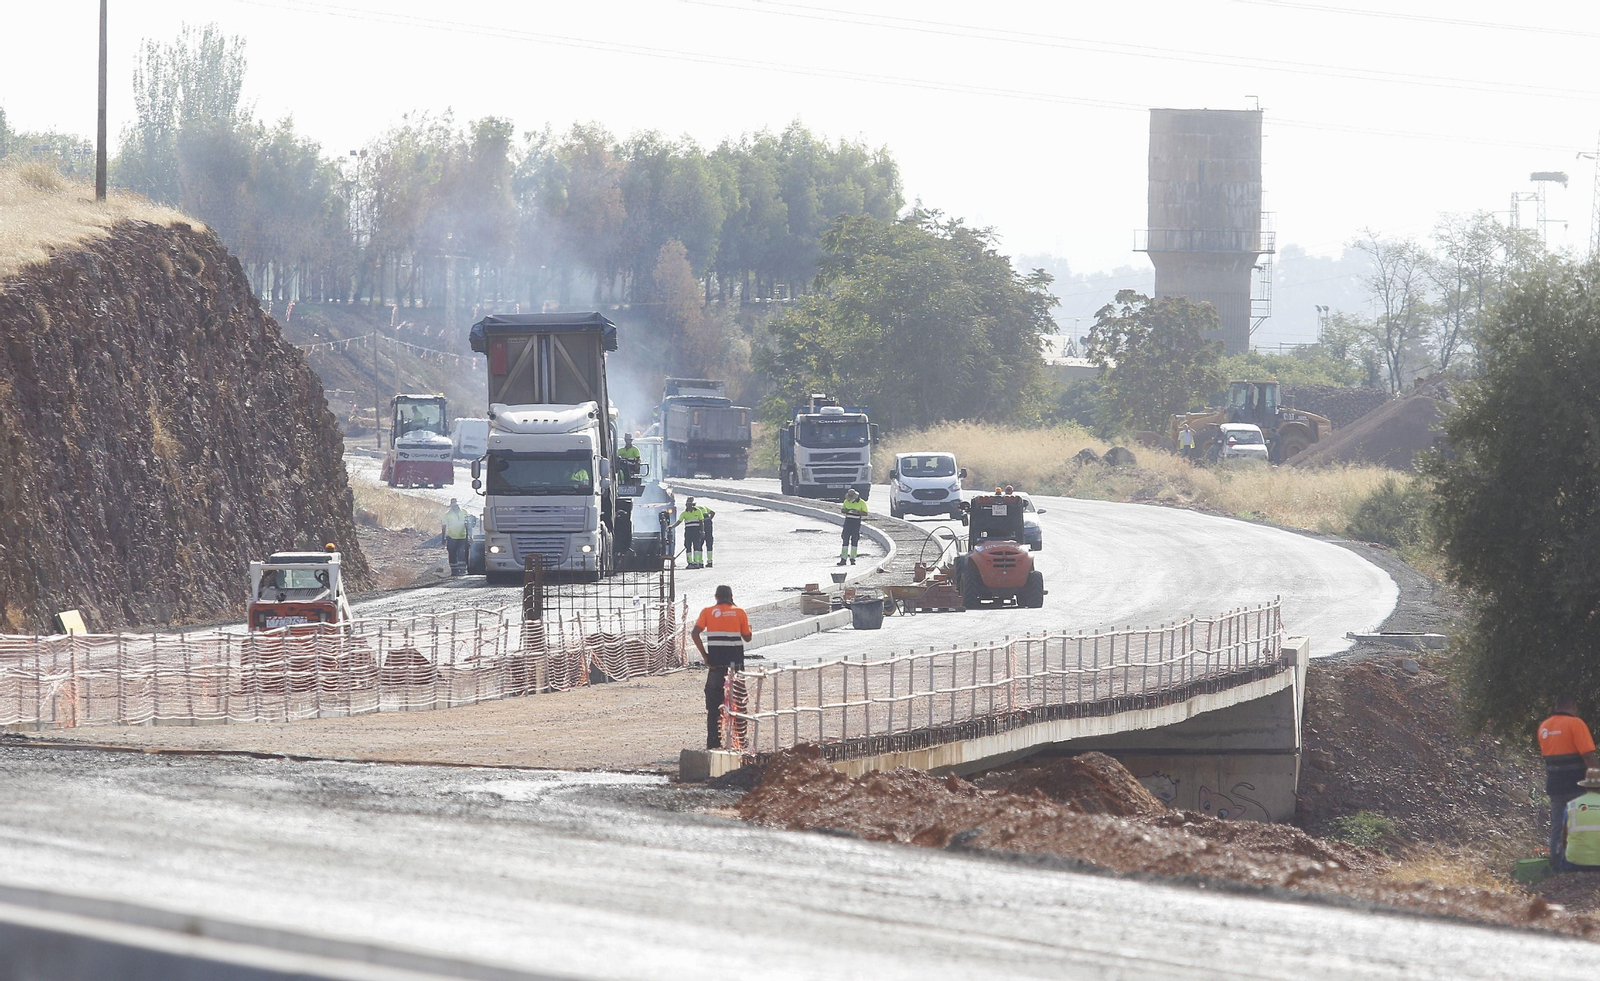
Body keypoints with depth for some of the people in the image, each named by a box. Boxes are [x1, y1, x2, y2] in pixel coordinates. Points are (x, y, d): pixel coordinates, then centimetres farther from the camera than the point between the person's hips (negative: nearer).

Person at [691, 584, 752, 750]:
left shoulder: (708, 612, 2)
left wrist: (705, 656, -4)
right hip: (736, 661, 0)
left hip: (716, 662, 0)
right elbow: (747, 637, 9)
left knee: (713, 701, 6)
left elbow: (695, 633, -9)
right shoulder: (739, 613, 2)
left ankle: (713, 741, 2)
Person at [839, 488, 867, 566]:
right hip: (848, 521, 3)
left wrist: (858, 512, -23)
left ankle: (852, 558, 9)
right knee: (845, 540, -4)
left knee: (854, 540, 0)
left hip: (856, 522, -3)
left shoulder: (861, 503, -6)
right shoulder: (847, 501, 5)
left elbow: (865, 514, -6)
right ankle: (843, 559, -5)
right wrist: (847, 510, -11)